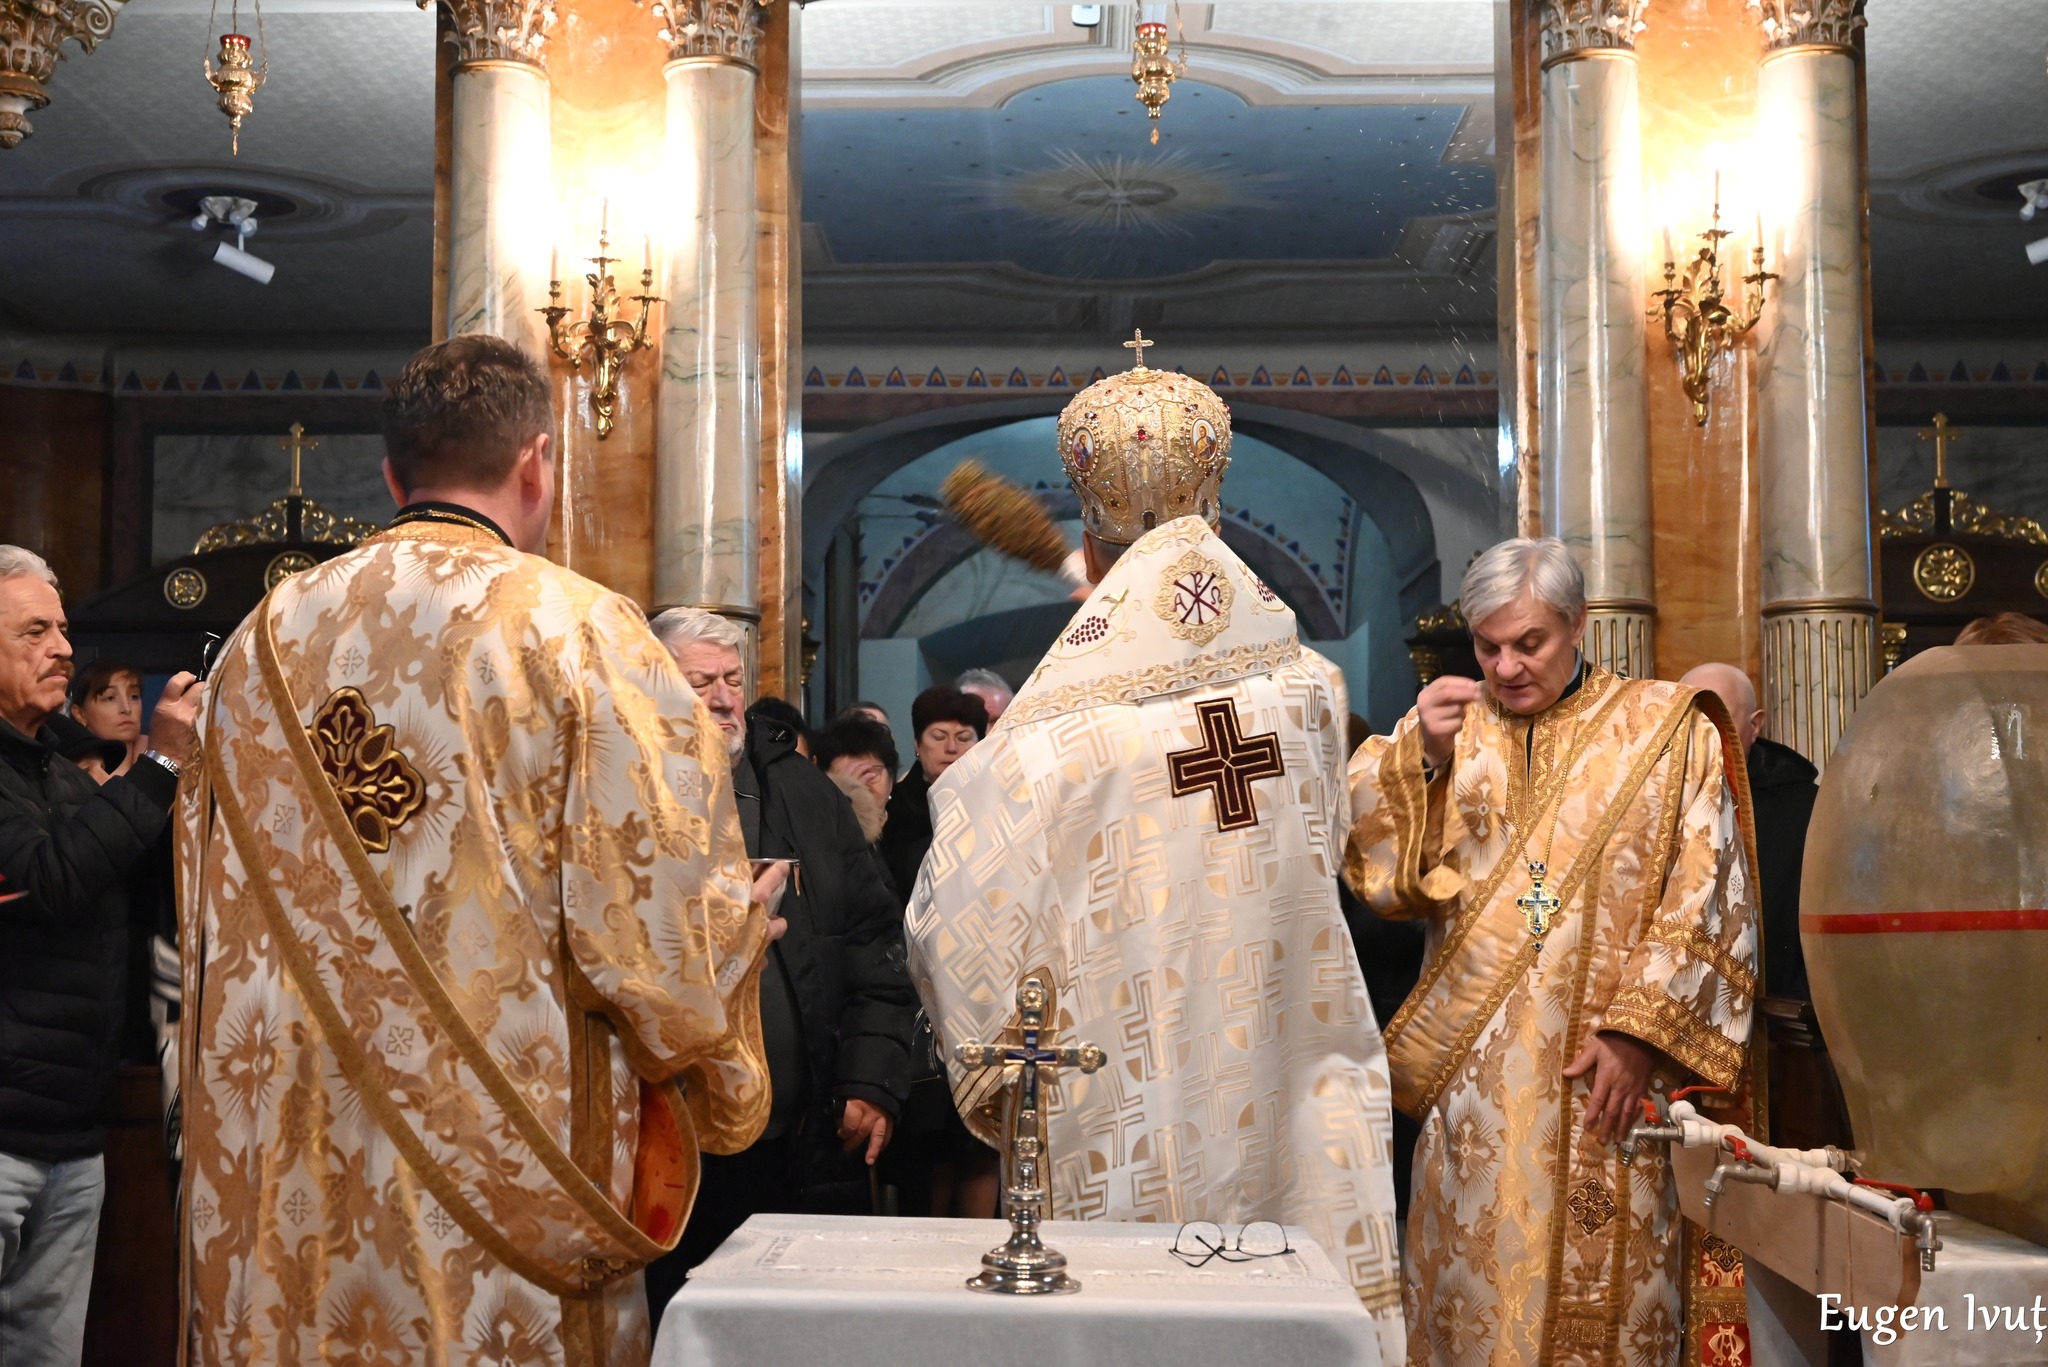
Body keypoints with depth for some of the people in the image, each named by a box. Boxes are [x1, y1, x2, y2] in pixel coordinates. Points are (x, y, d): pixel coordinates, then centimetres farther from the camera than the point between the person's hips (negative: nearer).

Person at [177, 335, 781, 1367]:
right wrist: (737, 930, 9)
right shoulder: (578, 633, -11)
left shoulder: (263, 641, 5)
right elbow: (662, 920, -12)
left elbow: (208, 914, 14)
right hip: (510, 1163, -4)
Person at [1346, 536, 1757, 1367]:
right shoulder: (1444, 725, 10)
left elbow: (1706, 901, -2)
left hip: (1604, 1082, -2)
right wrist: (1420, 759, -13)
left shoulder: (1665, 729, 3)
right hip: (1472, 1078, 2)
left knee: (1599, 1290, 3)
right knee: (1473, 1287, 5)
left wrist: (1640, 1032, -10)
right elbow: (1372, 871, 1)